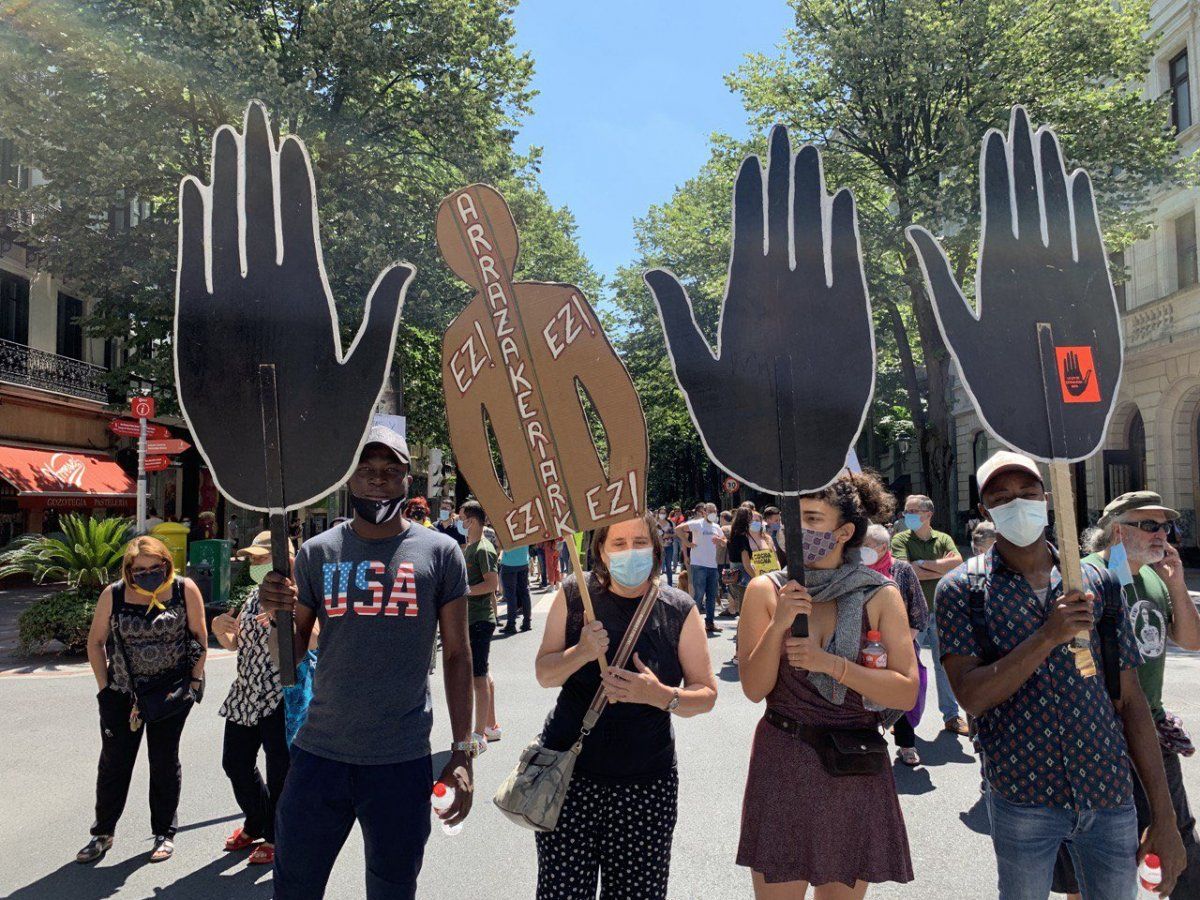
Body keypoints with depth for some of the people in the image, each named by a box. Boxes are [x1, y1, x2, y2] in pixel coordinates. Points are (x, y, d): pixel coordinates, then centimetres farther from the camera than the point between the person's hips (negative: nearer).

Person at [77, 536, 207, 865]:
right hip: (122, 691, 2)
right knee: (114, 762, 10)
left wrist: (195, 681, -6)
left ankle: (164, 833, 22)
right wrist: (104, 687, 0)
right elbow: (95, 642, 4)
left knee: (164, 760, 8)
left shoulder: (185, 589, -9)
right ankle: (103, 833, 27)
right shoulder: (113, 595, -6)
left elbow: (200, 636, -3)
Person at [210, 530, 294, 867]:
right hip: (245, 695, 8)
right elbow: (234, 643, 19)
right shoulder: (253, 597, 11)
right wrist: (220, 628, -1)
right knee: (235, 762, 18)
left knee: (279, 769, 4)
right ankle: (256, 823, 41)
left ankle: (275, 837, 25)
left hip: (282, 697, -8)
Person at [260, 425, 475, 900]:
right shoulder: (317, 553, 3)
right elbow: (291, 657, 8)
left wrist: (462, 752, -1)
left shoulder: (440, 553, -2)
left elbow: (457, 654, 2)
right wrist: (276, 612, -13)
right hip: (320, 753, 2)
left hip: (403, 762, -1)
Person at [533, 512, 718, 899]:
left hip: (646, 785, 0)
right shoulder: (573, 595, 0)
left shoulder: (679, 609, -1)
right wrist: (580, 653, -15)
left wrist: (660, 695, -19)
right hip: (570, 774, 0)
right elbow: (545, 674, 5)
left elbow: (707, 694, 1)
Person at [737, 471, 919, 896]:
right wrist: (778, 626, -21)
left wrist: (830, 663, -20)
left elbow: (906, 692, -10)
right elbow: (754, 689, -7)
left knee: (843, 890, 14)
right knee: (776, 889, 8)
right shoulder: (766, 590, -4)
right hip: (782, 765, 0)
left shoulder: (880, 596, -3)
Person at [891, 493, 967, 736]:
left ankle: (951, 715, 21)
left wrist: (923, 564, -15)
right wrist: (941, 566, -10)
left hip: (939, 610, 3)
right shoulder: (900, 539, -2)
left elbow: (958, 563, -11)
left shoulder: (943, 539, 7)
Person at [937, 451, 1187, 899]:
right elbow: (971, 697, -14)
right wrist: (1049, 635, -23)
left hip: (1110, 794, 3)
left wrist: (1164, 816, 4)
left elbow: (1130, 699, 6)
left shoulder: (1098, 584, 4)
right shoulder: (962, 589, -5)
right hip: (1022, 797, -2)